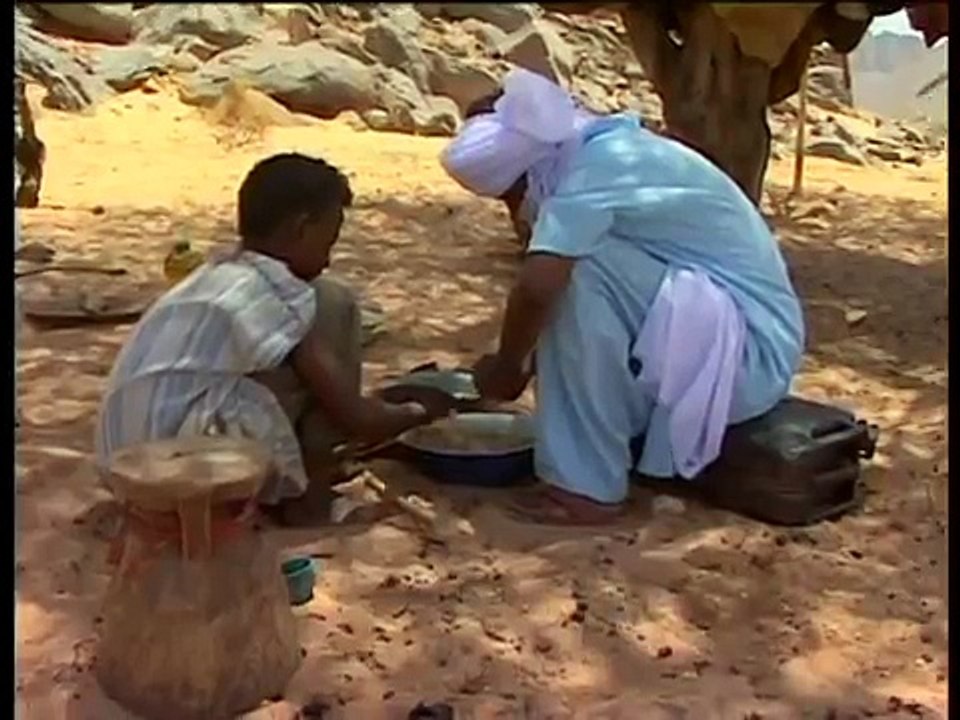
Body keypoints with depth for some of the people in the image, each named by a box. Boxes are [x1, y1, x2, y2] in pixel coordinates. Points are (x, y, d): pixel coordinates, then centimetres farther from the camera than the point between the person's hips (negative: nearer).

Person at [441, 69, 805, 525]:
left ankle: (589, 486, -15)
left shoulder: (595, 170, -20)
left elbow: (536, 287, -31)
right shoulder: (609, 150, 8)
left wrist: (506, 367, -13)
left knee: (578, 273, -23)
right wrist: (526, 360, 13)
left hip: (751, 350, -10)